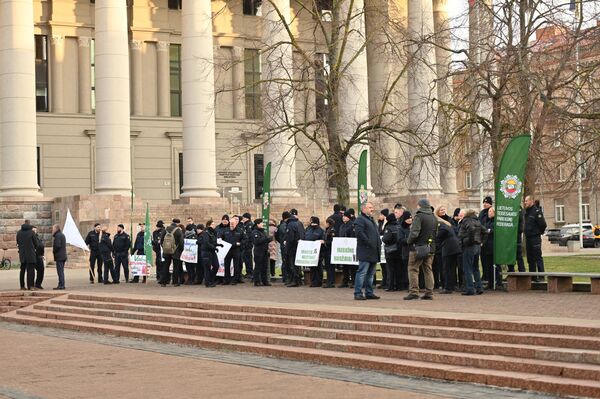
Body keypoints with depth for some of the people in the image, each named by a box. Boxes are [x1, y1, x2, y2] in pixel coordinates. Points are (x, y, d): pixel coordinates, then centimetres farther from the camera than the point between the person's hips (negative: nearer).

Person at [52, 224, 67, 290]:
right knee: (61, 271, 14)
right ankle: (61, 285, 17)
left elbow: (57, 245, -22)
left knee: (60, 271, -8)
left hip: (59, 257, -10)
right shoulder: (62, 235, 17)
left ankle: (61, 285, -9)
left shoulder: (57, 235, -14)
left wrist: (54, 251, -6)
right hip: (63, 256, 10)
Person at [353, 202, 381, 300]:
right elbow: (359, 233, -20)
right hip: (365, 252, -9)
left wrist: (379, 243, 14)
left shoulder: (371, 220, 24)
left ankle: (369, 293, 17)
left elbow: (376, 233, 31)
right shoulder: (360, 219, -7)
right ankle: (358, 293, -9)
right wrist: (369, 243, -21)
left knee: (371, 274, 12)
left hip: (374, 252, 9)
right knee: (362, 272, -10)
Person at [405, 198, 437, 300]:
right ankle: (429, 293, 8)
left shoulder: (419, 216, -12)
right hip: (431, 248, 7)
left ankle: (414, 291, -6)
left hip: (418, 247, -7)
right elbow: (436, 233, 16)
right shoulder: (434, 218, 12)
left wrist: (409, 242, -5)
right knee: (428, 270, 10)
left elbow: (414, 233, -20)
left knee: (413, 269, 0)